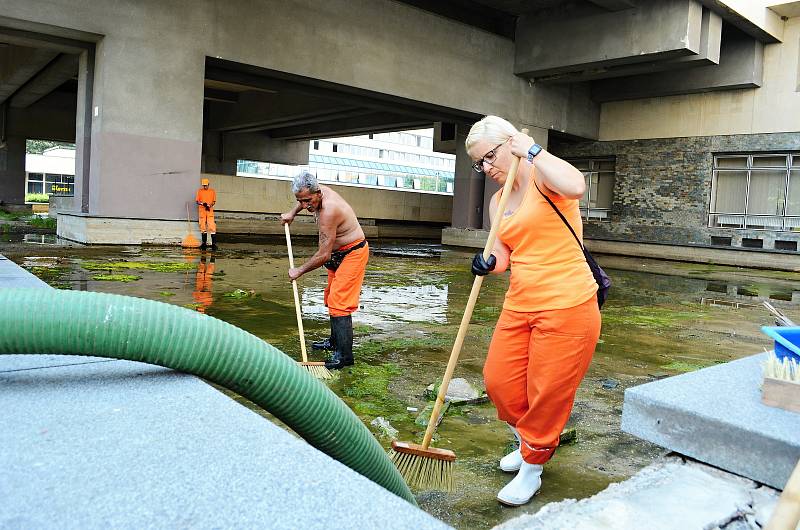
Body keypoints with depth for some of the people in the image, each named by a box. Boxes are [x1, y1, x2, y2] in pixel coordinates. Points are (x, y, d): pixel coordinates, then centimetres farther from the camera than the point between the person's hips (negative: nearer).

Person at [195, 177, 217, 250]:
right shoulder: (199, 191, 8)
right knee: (202, 227, 6)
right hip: (202, 210, 1)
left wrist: (210, 205, -13)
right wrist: (203, 204, -15)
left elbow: (214, 201, 7)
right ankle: (204, 242, 15)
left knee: (212, 227, -11)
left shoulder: (212, 191, 7)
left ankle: (214, 242, -11)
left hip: (210, 210, -1)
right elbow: (197, 201, 5)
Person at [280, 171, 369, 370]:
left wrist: (299, 271, -17)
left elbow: (324, 255, -29)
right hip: (338, 255, 10)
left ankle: (344, 354, -14)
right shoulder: (319, 191, -6)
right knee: (332, 298, 19)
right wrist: (292, 213, 17)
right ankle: (335, 341, 34)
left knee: (339, 302, -16)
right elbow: (305, 200, 26)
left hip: (352, 254, -10)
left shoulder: (329, 211, -33)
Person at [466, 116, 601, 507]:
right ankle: (529, 442, 39)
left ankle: (532, 468, 25)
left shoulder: (544, 176, -7)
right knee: (498, 380, 11)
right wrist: (489, 264, -11)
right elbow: (503, 257, 12)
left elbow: (575, 186, -32)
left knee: (548, 394, 3)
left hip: (566, 306, -8)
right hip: (519, 305, 8)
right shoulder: (497, 202, 13)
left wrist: (532, 150, -20)